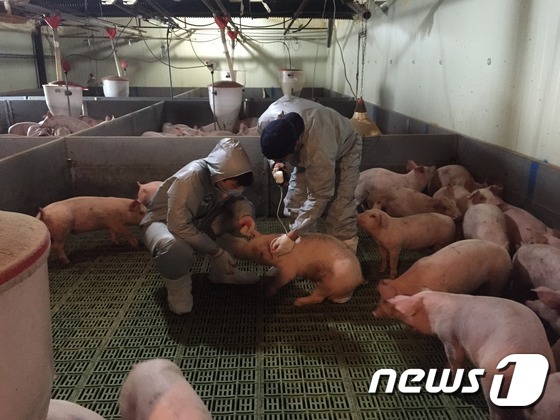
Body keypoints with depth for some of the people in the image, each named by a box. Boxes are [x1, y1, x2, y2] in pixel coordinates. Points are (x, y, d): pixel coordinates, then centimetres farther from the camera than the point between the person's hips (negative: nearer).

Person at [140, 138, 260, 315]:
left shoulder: (225, 176, -17)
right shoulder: (190, 178, -37)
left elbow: (236, 200, 0)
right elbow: (179, 226, -38)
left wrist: (245, 215, -25)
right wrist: (216, 251, -32)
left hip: (199, 221, 7)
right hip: (163, 222, -7)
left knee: (246, 210, -10)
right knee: (175, 248, -42)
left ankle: (221, 271, 2)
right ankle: (178, 288, -8)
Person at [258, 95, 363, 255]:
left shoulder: (318, 149, -46)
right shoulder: (265, 121, -31)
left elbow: (319, 196, -37)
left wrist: (291, 236, -36)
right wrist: (276, 163, -23)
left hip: (344, 149, -5)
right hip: (305, 152, 6)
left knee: (340, 210, -17)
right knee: (295, 201, -4)